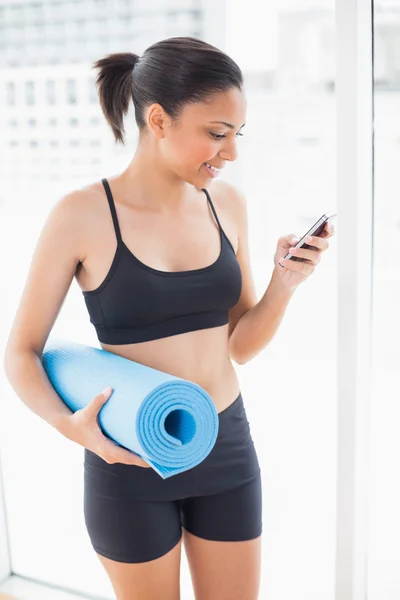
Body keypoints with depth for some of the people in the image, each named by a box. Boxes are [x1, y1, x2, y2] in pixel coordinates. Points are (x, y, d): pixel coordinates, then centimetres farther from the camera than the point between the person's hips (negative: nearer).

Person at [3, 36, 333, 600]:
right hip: (132, 462, -4)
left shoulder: (227, 203, -2)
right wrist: (69, 424, -24)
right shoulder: (82, 215, -14)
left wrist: (284, 283, -12)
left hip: (228, 449, 4)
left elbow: (240, 345, 4)